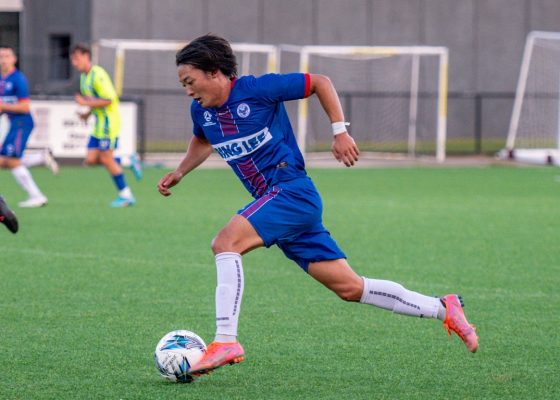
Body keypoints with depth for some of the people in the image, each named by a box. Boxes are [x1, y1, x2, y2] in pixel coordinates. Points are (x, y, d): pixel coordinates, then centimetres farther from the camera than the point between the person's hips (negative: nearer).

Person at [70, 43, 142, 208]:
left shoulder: (97, 75, -16)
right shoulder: (84, 77, 14)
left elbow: (108, 100, -22)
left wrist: (85, 103, -19)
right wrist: (88, 114, 8)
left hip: (108, 121, -9)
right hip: (99, 124, 9)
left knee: (106, 158, -6)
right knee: (91, 159, 2)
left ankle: (126, 196, 3)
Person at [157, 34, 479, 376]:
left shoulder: (257, 89, -12)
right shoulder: (202, 111, 9)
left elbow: (320, 82, -5)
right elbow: (203, 142, 32)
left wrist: (340, 131, -10)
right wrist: (179, 173, 18)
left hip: (293, 192, -7)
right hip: (273, 201, 7)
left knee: (226, 242, -24)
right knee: (349, 287, 5)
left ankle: (226, 341, -25)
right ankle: (443, 310, 11)